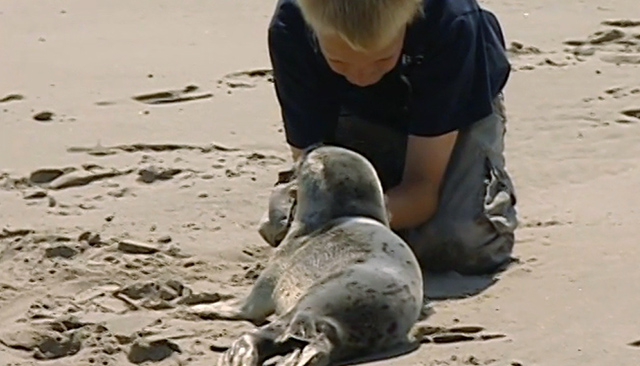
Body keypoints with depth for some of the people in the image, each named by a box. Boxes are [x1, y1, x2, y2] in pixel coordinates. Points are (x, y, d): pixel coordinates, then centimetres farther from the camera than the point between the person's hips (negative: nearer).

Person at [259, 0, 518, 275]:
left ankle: (496, 188, 7)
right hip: (359, 115, 2)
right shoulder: (289, 27, -33)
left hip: (455, 110, -2)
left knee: (458, 242, -27)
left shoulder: (451, 23, -39)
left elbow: (423, 184, -35)